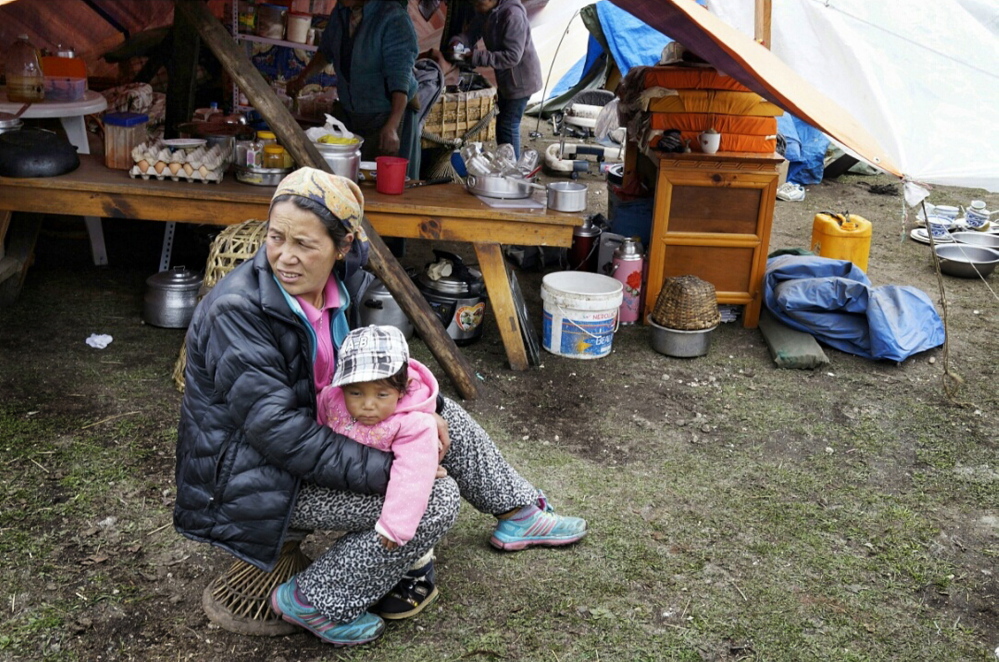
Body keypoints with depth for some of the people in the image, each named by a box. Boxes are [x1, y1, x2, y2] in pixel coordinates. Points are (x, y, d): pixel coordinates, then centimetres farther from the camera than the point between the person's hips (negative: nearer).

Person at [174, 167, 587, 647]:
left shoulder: (337, 283, -6)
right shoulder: (236, 312, -29)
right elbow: (281, 433, -31)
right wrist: (388, 470, -30)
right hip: (251, 477, -8)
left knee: (443, 415, 9)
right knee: (438, 499, -15)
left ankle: (518, 515, 30)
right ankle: (314, 602, -2)